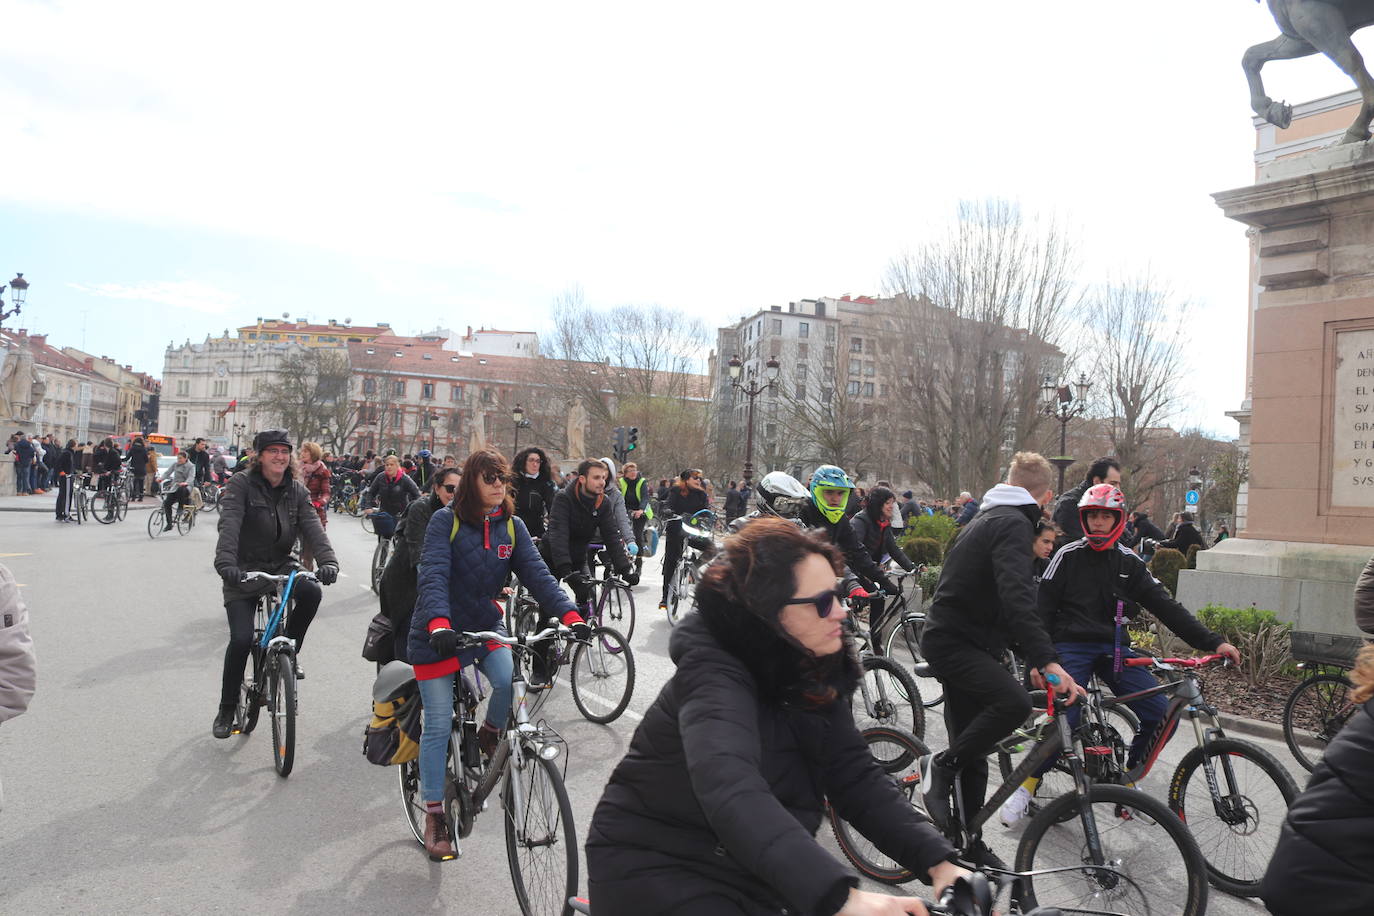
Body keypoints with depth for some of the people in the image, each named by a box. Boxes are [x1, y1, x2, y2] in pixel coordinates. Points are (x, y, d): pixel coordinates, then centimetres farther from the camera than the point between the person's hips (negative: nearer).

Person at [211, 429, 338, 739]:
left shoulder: (297, 491, 1)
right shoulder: (241, 484, -10)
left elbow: (312, 527, -12)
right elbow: (229, 525, -25)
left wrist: (327, 561, -30)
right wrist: (225, 562, -42)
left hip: (281, 567, 3)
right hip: (244, 573, -3)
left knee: (311, 591, -29)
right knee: (241, 639, -13)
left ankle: (290, 651, -3)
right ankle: (226, 710, 10)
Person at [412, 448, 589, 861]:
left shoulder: (512, 527, -1)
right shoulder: (445, 521, -13)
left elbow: (537, 575, -9)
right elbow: (433, 575, -24)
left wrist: (570, 615, -24)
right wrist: (439, 624, -41)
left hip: (485, 625, 3)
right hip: (438, 633, -3)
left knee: (511, 681, -25)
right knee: (438, 725, 0)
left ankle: (489, 734, 8)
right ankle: (434, 816, 16)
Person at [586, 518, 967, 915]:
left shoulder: (812, 674, -4)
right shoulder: (715, 677, -26)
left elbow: (856, 778, -9)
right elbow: (731, 791, -42)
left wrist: (938, 862, -21)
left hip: (747, 873, 7)